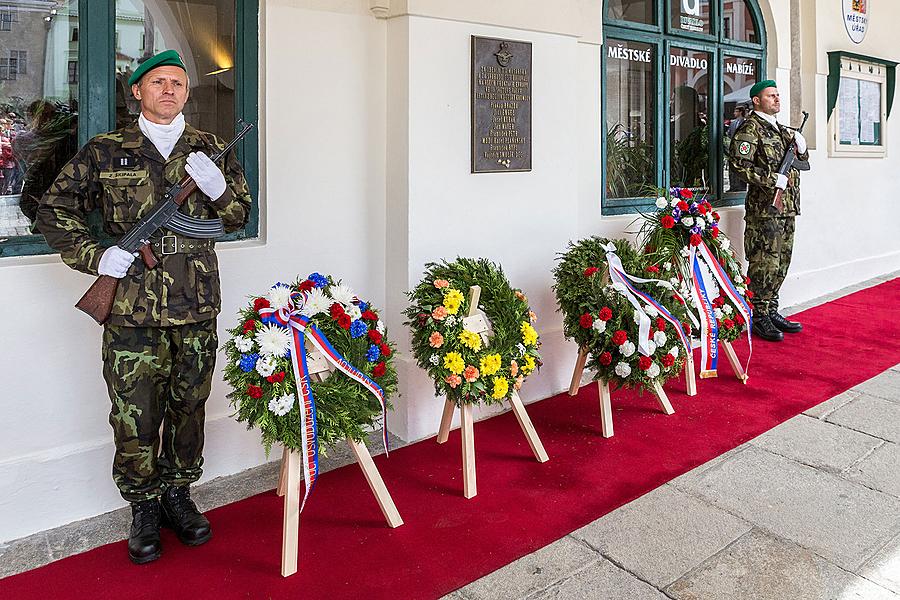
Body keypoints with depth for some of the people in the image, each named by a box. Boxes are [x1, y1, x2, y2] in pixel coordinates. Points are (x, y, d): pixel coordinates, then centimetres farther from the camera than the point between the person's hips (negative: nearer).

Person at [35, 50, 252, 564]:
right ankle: (144, 508, 21)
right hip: (132, 309, -2)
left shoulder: (211, 150, 10)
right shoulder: (106, 152, 5)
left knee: (189, 406, 12)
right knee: (135, 415, 2)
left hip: (197, 308, 2)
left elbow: (239, 217, 10)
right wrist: (96, 256, -6)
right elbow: (54, 210, 8)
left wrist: (216, 185, -11)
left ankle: (177, 495, 30)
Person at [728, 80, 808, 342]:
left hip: (787, 207, 9)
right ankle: (759, 318, -1)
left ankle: (772, 312, 20)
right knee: (764, 264, -8)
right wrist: (773, 179, -18)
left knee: (781, 263, 12)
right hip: (764, 207, -9)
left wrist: (801, 147, 7)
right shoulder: (750, 128, -6)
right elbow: (739, 164, -17)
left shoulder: (782, 130, 21)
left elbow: (802, 162, 29)